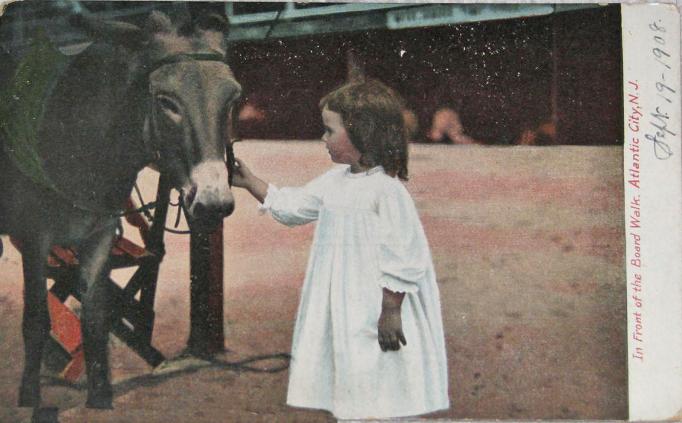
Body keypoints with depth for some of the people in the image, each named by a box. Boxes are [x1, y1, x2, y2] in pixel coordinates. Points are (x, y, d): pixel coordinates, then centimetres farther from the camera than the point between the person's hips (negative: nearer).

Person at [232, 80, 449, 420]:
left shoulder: (386, 189, -18)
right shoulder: (335, 180, 8)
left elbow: (402, 257, -19)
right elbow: (292, 207, 21)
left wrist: (391, 313, -19)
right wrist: (249, 182, 19)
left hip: (375, 312, -8)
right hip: (340, 309, 8)